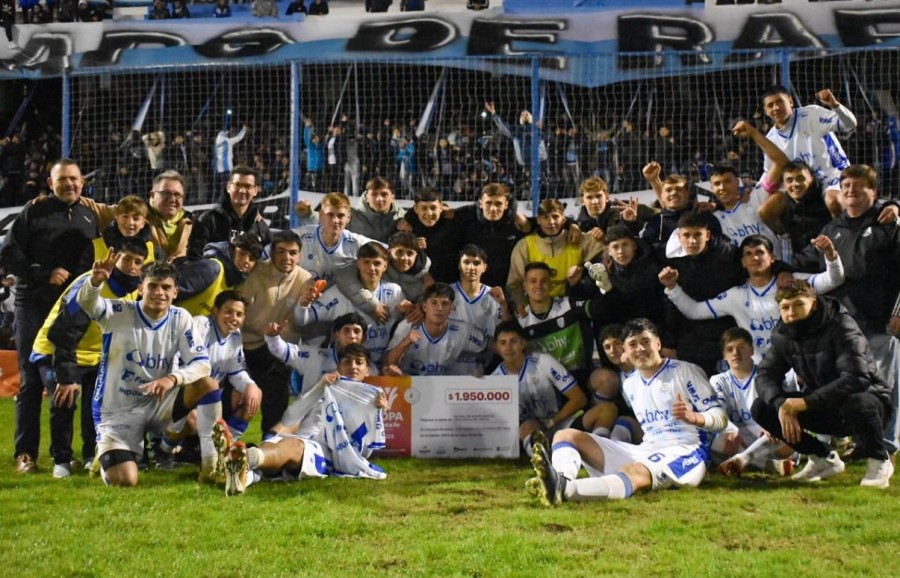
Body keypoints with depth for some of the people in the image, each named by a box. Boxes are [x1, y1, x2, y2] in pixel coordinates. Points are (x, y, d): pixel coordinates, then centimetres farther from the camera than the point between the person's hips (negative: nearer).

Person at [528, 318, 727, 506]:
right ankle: (561, 480, -44)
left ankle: (564, 489, -71)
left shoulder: (685, 372, 0)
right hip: (645, 451, 7)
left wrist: (694, 417, -25)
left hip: (684, 452, -7)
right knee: (566, 435, -5)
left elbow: (721, 418, -5)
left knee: (634, 472, -41)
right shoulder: (630, 384, 18)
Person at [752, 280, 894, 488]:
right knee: (761, 408, -12)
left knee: (856, 404, -42)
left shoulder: (841, 327, -20)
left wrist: (805, 403, -35)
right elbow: (765, 376, -4)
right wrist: (781, 405, -27)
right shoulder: (784, 336, -1)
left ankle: (879, 461, -11)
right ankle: (824, 459, 5)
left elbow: (856, 378, -32)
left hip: (865, 397, -6)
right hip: (823, 409, 6)